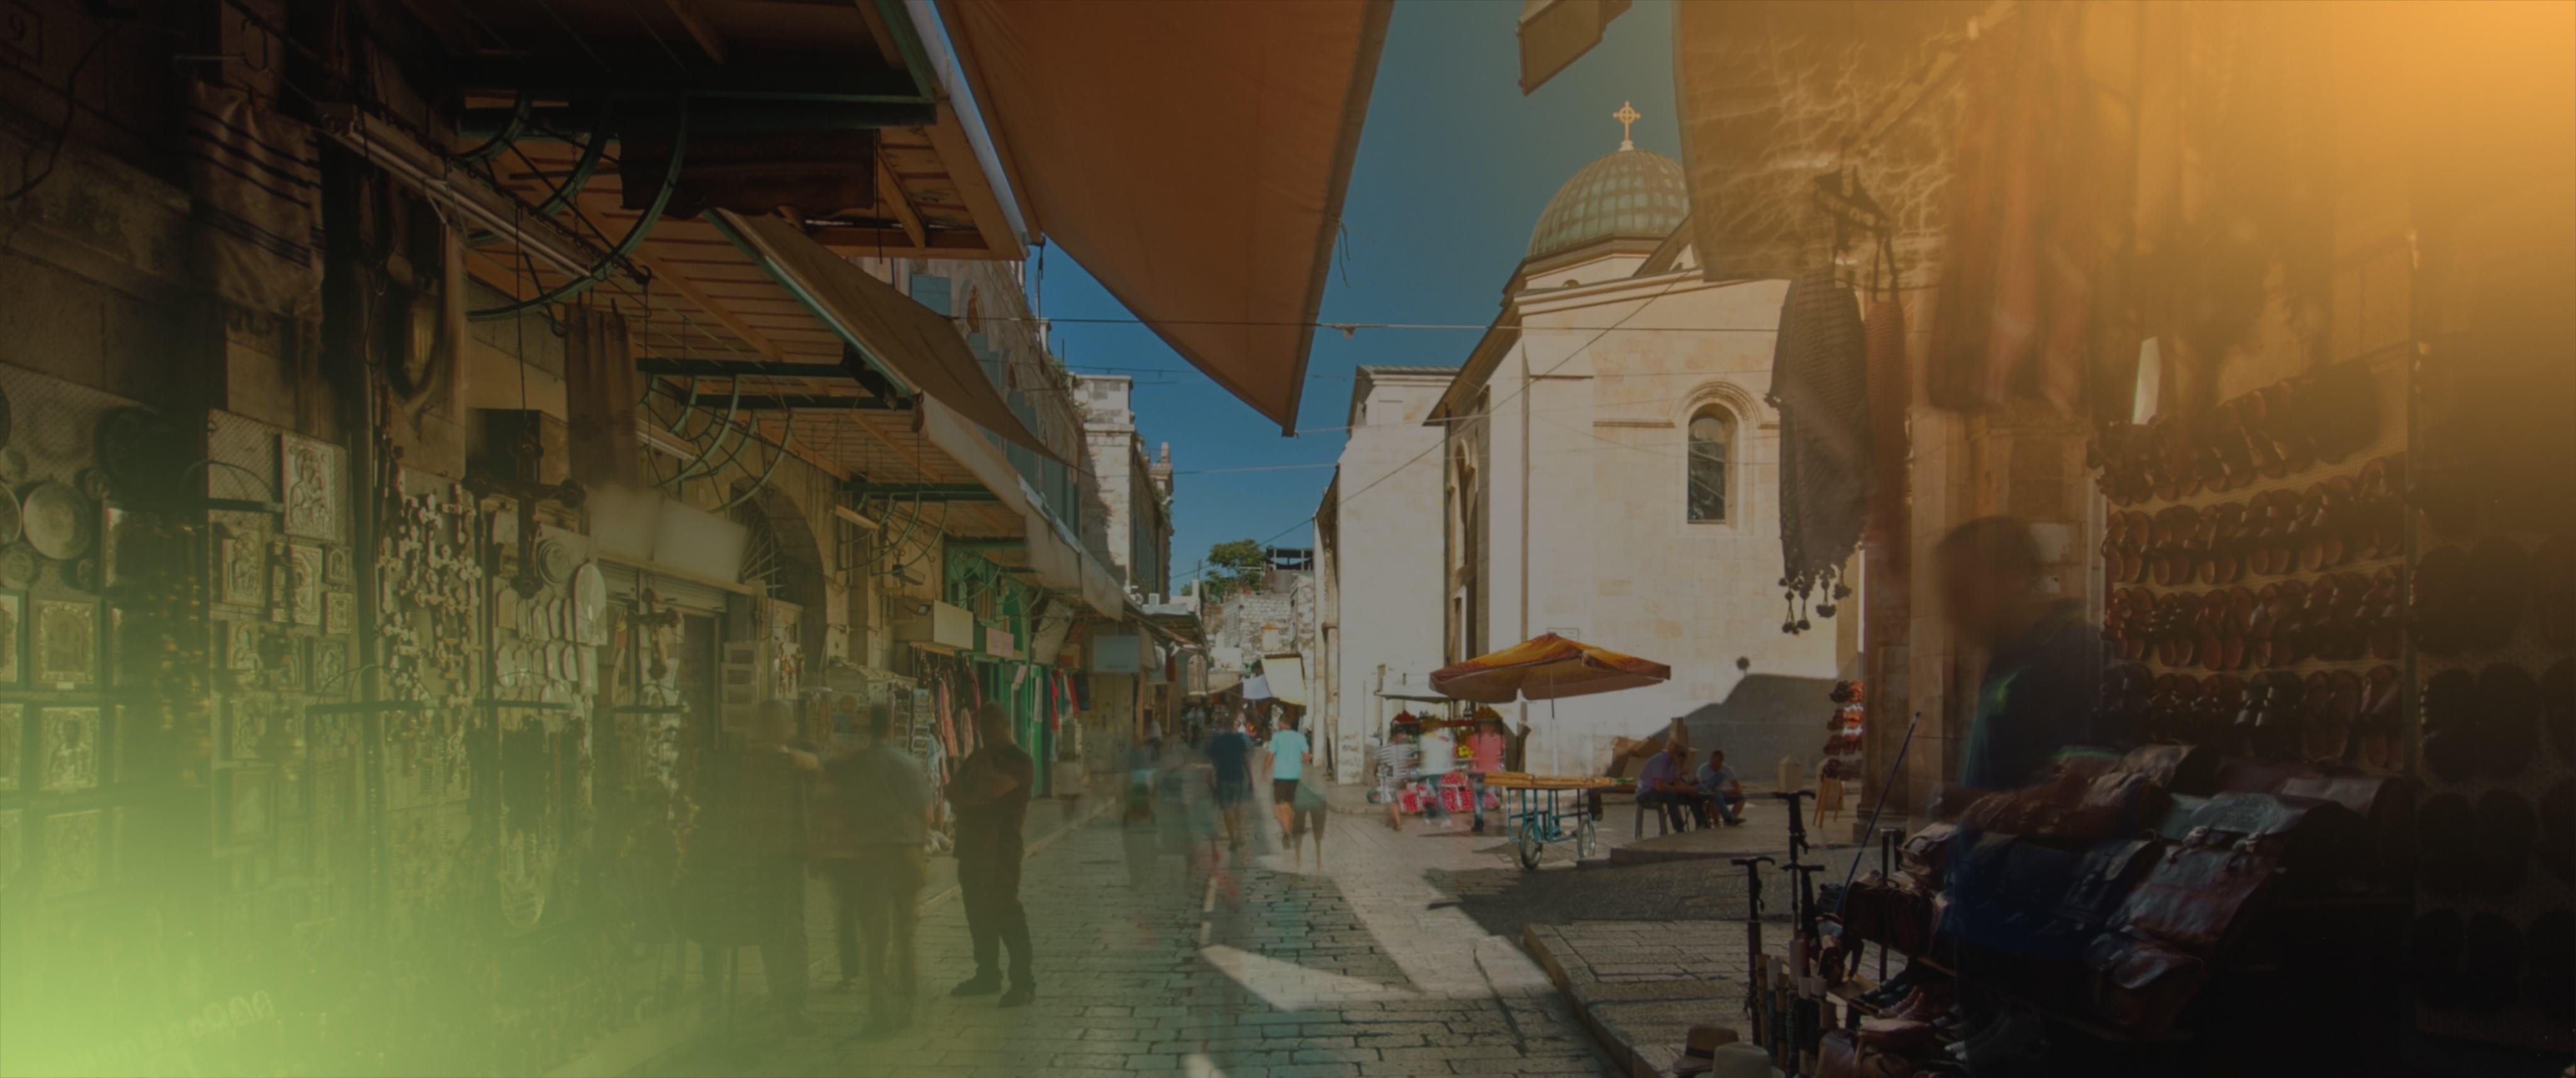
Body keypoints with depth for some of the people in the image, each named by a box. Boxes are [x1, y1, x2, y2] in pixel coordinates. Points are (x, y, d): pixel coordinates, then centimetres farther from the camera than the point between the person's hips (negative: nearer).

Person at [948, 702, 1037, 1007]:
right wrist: (973, 795, -10)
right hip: (972, 846, 8)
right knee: (978, 913, 11)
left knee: (1005, 912, -10)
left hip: (1001, 848, -8)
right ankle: (987, 975, 22)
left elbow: (988, 792, -19)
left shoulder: (1019, 762, -7)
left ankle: (1023, 982, -7)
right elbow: (954, 791, 10)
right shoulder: (978, 758, 19)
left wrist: (965, 795, -3)